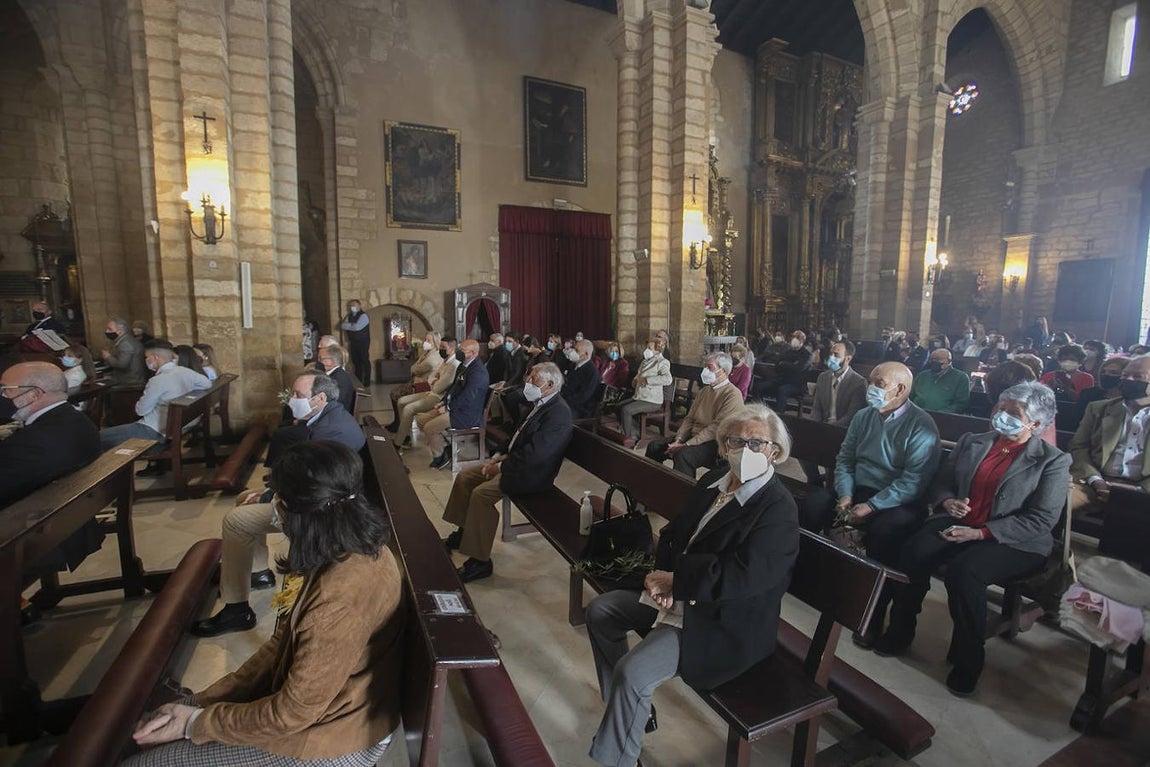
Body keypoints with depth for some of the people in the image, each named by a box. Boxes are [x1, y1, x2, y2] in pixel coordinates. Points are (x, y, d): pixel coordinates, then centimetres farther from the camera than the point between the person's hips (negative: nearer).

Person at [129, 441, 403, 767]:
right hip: (321, 702, 8)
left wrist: (197, 723, -10)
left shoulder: (340, 596, -36)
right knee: (155, 722, 14)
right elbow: (287, 636, 4)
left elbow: (292, 713, -24)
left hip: (331, 740, -8)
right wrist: (207, 699, 1)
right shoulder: (354, 547, -7)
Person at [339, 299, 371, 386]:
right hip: (353, 343, 7)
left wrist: (348, 326, -4)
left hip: (363, 343, -7)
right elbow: (342, 326, 3)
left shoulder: (363, 315, -10)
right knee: (356, 361, 12)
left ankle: (367, 381, 2)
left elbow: (357, 327, -21)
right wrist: (352, 325, -11)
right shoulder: (349, 316, 14)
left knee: (365, 361, -4)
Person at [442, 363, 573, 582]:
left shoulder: (558, 413, -23)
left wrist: (501, 466, -18)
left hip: (532, 474, -10)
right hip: (514, 461, 10)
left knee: (482, 493, -25)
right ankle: (463, 532, 24)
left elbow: (534, 455, -28)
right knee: (465, 476, 7)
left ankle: (480, 561, -11)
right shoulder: (539, 405, 8)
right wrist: (500, 456, 3)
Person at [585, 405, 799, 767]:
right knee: (599, 610, 9)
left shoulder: (778, 509, -21)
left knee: (632, 671, -24)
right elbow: (674, 533, 9)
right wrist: (662, 577, -9)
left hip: (723, 623, -9)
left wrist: (674, 580, -21)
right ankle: (627, 707, 24)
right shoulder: (715, 480, 3)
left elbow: (742, 577, -29)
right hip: (677, 596, 9)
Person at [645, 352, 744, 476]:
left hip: (714, 443, -8)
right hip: (693, 436, 8)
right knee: (654, 447, -3)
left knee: (683, 454, -35)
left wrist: (686, 445, -21)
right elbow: (689, 418, 14)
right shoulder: (704, 391, 17)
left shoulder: (733, 395, -11)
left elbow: (716, 428, -19)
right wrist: (678, 440, -4)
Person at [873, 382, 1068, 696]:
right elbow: (940, 482, 17)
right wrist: (948, 501, -8)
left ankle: (967, 659, -9)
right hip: (956, 523, 4)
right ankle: (899, 633, -7)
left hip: (1013, 542, -4)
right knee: (913, 553, -26)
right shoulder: (970, 442, 13)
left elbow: (1041, 520, -8)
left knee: (964, 571, -33)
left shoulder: (1053, 461, 0)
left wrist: (980, 532, -17)